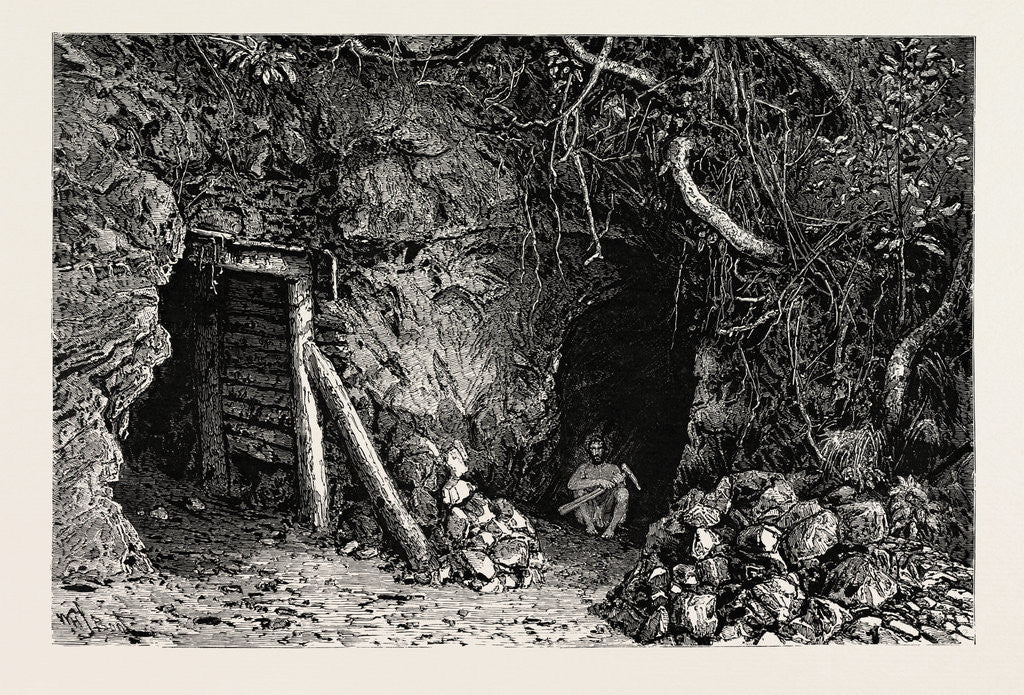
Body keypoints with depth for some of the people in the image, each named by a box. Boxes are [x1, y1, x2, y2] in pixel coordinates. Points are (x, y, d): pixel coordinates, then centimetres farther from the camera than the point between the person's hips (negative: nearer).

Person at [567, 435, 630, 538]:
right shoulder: (584, 468, 8)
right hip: (589, 515, -1)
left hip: (608, 516, 1)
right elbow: (571, 484, -13)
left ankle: (611, 528, -21)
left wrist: (620, 482, -22)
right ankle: (589, 525, -17)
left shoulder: (613, 468, 11)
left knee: (623, 492, -21)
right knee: (579, 490, -21)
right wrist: (598, 482, -22)